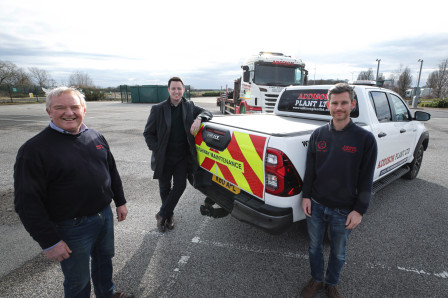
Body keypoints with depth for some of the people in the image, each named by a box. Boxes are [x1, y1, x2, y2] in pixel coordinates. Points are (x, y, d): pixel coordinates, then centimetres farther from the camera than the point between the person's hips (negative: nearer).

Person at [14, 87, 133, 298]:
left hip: (105, 215, 6)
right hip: (72, 228, -5)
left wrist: (120, 202, 12)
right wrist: (49, 242, -14)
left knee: (104, 258, 27)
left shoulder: (96, 137, 1)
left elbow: (112, 172, 10)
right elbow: (28, 203, -16)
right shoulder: (34, 149, -17)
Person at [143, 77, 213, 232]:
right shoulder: (158, 109, -7)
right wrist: (156, 149, -14)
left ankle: (162, 215, 24)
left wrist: (198, 119, -20)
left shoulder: (189, 106, 1)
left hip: (183, 157, 2)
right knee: (165, 188, 13)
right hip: (164, 158, -1)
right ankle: (169, 215, 38)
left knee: (180, 186, 3)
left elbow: (207, 112, 3)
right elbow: (148, 133, -2)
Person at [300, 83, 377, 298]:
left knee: (338, 253, 19)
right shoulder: (318, 134, -2)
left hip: (343, 211, -2)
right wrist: (306, 196, -1)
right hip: (316, 205, 2)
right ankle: (316, 280, 45)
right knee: (314, 247, 20)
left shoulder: (365, 139, -10)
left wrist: (359, 210, -8)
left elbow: (366, 180, -7)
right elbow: (310, 169, 2)